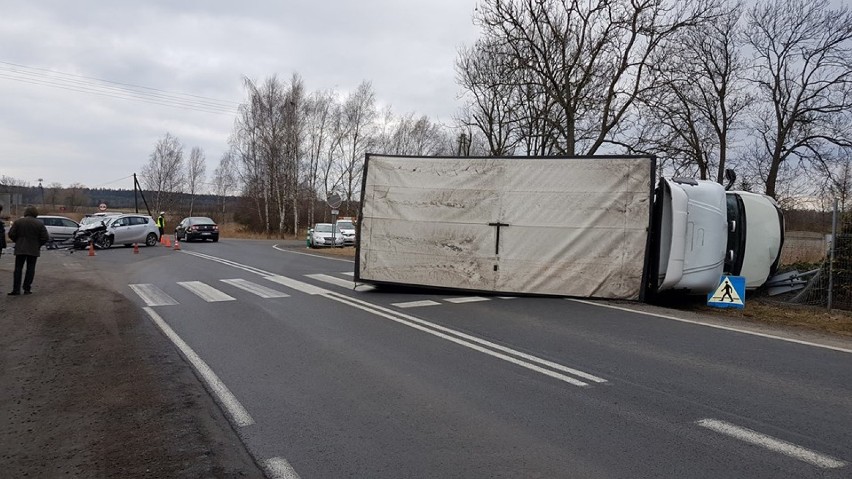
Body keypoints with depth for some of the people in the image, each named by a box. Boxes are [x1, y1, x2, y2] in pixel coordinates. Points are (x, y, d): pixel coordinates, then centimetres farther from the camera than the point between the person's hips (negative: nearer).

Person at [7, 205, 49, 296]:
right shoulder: (39, 224, -4)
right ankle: (27, 289, 6)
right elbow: (45, 237, -6)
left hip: (20, 249, 1)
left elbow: (11, 234, -4)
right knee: (30, 269, 6)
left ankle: (16, 289, 2)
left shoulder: (18, 222, -1)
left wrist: (17, 241, 12)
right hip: (33, 250, -1)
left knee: (18, 269, 5)